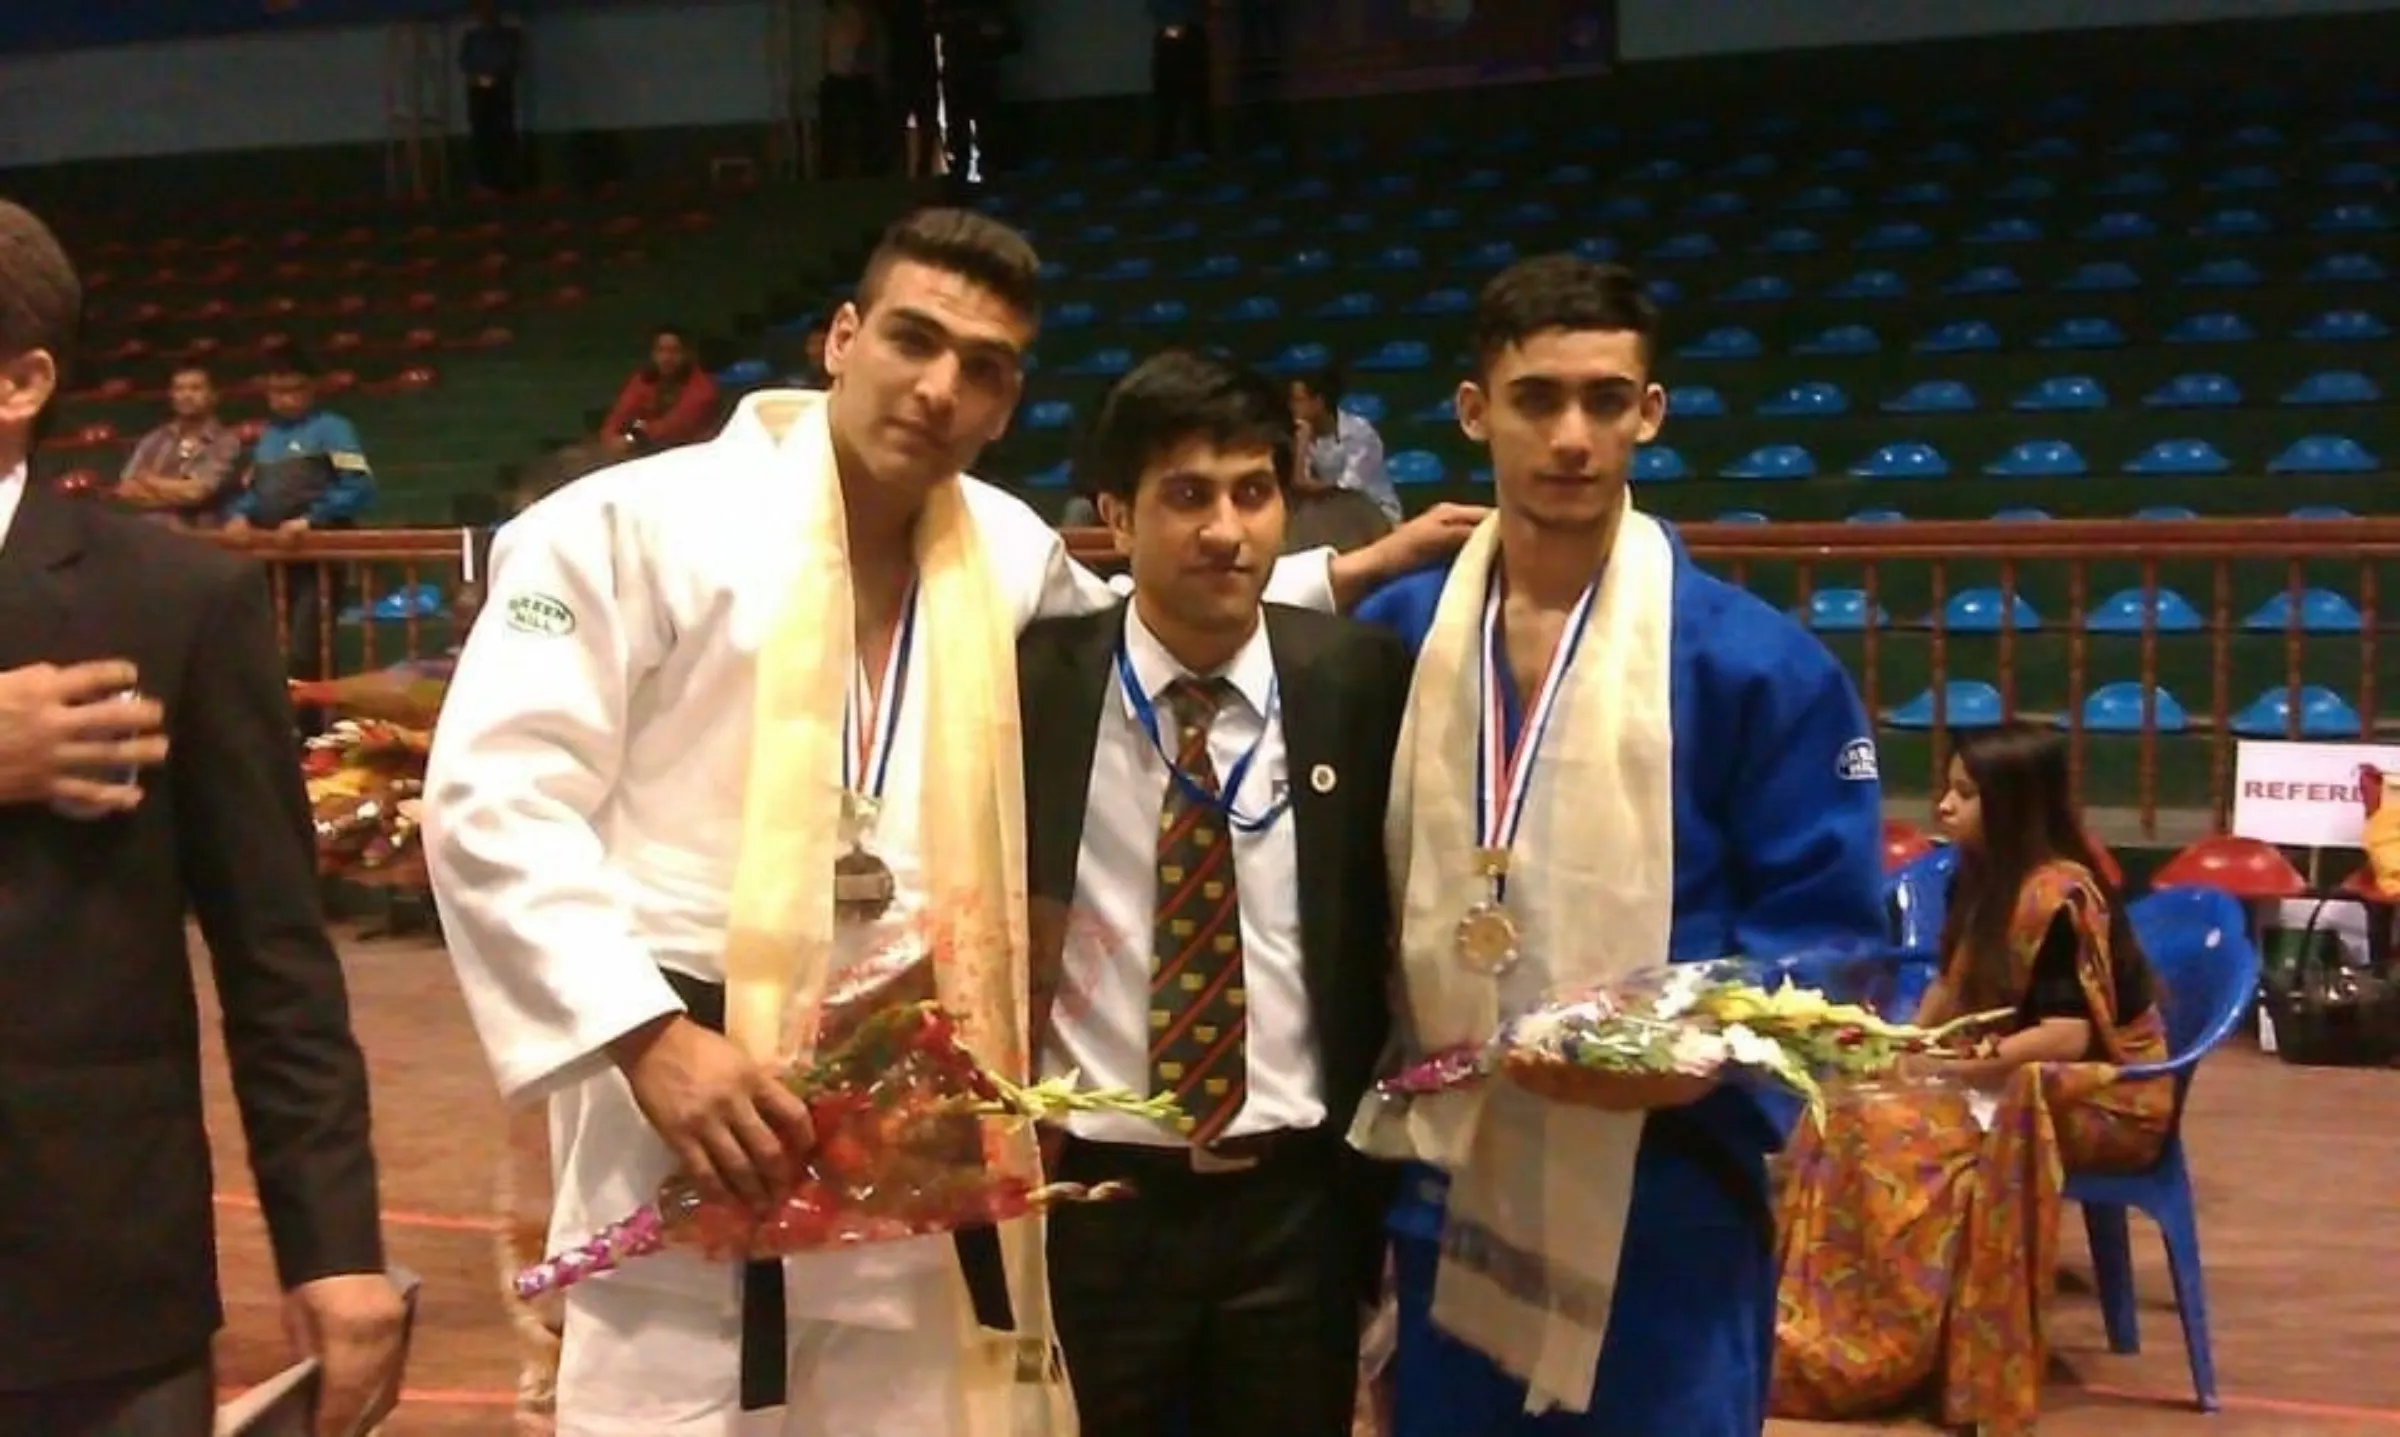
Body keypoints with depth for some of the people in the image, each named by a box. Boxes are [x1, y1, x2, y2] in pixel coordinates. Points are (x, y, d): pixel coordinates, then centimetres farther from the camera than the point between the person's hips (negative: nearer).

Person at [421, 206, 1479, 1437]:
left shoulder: (1011, 552, 8)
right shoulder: (632, 527, -8)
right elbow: (493, 805, -12)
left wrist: (1347, 573, 21)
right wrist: (647, 1038, -20)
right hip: (694, 1101, -4)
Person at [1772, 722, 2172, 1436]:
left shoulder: (2057, 898, -22)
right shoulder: (1980, 879, 5)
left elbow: (2068, 1035, -27)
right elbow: (1951, 987, 14)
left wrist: (1952, 1065, -28)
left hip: (2106, 1095, -8)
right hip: (2014, 1079, 9)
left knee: (1900, 1136, -30)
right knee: (1849, 1115, -13)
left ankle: (1900, 1351, -17)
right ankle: (1830, 1335, -12)